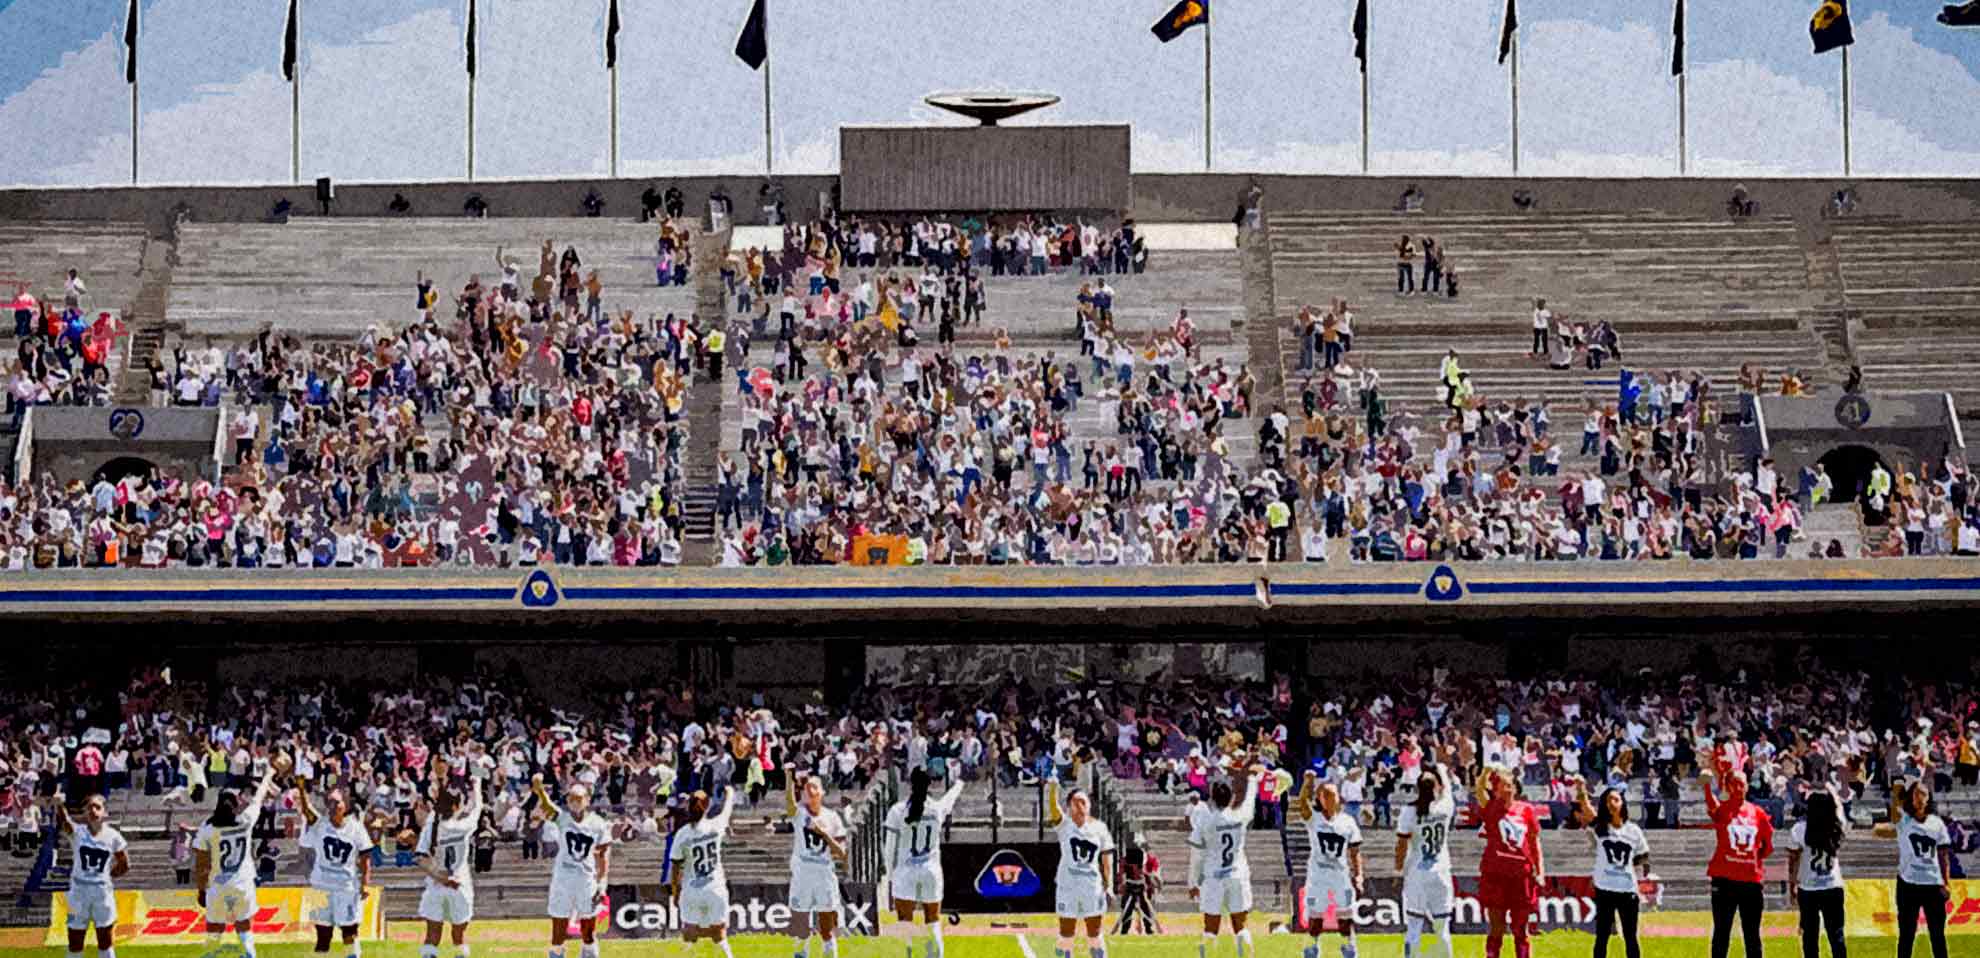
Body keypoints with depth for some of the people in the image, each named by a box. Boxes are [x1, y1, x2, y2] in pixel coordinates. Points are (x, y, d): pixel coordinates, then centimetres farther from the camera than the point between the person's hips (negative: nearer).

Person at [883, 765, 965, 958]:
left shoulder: (898, 811, -9)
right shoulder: (938, 808, -1)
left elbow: (891, 848, -5)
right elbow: (951, 798, 24)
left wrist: (890, 876, 6)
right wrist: (958, 784, 47)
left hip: (905, 873, -2)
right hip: (931, 872, 2)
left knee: (905, 926, -3)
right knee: (933, 923, 11)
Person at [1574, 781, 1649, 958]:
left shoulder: (1633, 830, 5)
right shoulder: (1598, 827, -2)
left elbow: (1642, 856, 19)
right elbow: (1588, 812, -22)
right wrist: (1581, 792, -39)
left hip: (1628, 890, 2)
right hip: (1605, 890, -2)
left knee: (1630, 937, 8)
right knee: (1602, 936, 4)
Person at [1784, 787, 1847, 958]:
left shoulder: (1799, 830, -10)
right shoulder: (1837, 827, -4)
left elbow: (1793, 861, -3)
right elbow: (1838, 809, 19)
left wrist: (1792, 887, 8)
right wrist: (1830, 792, 35)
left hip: (1808, 889, -1)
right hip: (1834, 888, 1)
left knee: (1810, 936, 7)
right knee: (1836, 935, 6)